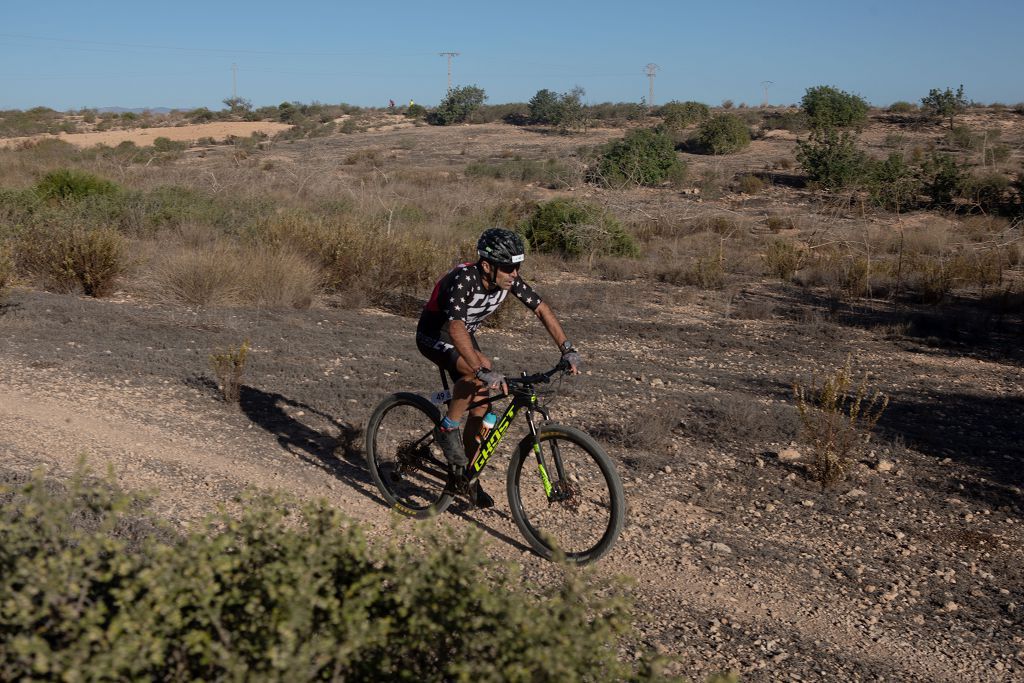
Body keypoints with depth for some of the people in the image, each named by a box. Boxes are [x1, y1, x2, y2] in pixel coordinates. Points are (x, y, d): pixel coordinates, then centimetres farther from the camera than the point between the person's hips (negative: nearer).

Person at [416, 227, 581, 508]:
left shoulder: (508, 279, -17)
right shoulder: (464, 279, -36)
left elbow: (542, 308, -9)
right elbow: (456, 328, -48)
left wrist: (568, 349, -18)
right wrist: (484, 371, -57)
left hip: (463, 335, 7)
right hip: (434, 335, -7)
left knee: (480, 404, 0)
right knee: (479, 373, -33)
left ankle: (467, 476, 14)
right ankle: (447, 429, -13)